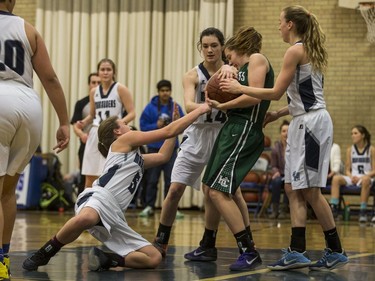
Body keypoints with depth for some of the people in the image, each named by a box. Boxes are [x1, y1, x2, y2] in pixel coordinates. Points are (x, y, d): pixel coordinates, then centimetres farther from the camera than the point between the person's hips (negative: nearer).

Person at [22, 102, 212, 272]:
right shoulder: (125, 140, 13)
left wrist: (176, 121, 42)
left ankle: (106, 260, -9)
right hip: (99, 197, -8)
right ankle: (43, 254, -25)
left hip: (114, 218, 8)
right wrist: (199, 110, 16)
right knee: (86, 218, -46)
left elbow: (163, 156, 42)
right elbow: (168, 132, 10)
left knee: (154, 258, -3)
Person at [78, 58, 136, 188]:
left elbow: (132, 113, -6)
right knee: (90, 179, 4)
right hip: (95, 135, 5)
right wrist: (84, 123, 3)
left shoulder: (120, 89, -2)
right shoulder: (94, 92, 12)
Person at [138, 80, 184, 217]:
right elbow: (143, 126, -3)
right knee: (152, 179, 5)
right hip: (154, 147, -1)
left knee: (171, 180, 1)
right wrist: (156, 125, -17)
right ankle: (149, 206, 12)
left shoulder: (176, 107, 2)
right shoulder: (150, 107, -1)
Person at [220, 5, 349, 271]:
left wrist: (239, 88, -4)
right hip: (304, 123, 10)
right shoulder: (309, 51, 17)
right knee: (294, 189, 7)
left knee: (310, 190, -5)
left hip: (312, 123, -10)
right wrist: (278, 114, 22)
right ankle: (297, 252, 4)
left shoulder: (295, 51, -11)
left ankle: (335, 251, 2)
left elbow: (276, 92, -12)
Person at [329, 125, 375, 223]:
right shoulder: (350, 150, 11)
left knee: (365, 180, -40)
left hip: (367, 177, -3)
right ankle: (333, 207, -34)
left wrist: (363, 177, -17)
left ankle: (363, 212, -38)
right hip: (352, 178, 4)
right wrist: (351, 177, -10)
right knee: (336, 178, -25)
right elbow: (347, 170, 12)